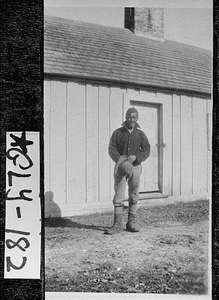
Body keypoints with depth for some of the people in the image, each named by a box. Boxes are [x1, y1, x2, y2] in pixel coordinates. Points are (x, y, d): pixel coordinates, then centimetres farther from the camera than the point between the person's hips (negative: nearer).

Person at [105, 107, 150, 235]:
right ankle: (118, 224, 2)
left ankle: (132, 223, 18)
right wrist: (120, 160, -20)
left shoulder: (140, 134, 6)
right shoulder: (117, 133, 2)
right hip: (120, 168, -1)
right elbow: (112, 149, -3)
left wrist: (135, 157, -18)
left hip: (135, 167, 1)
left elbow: (147, 150, 0)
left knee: (134, 196, 7)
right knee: (118, 196, -3)